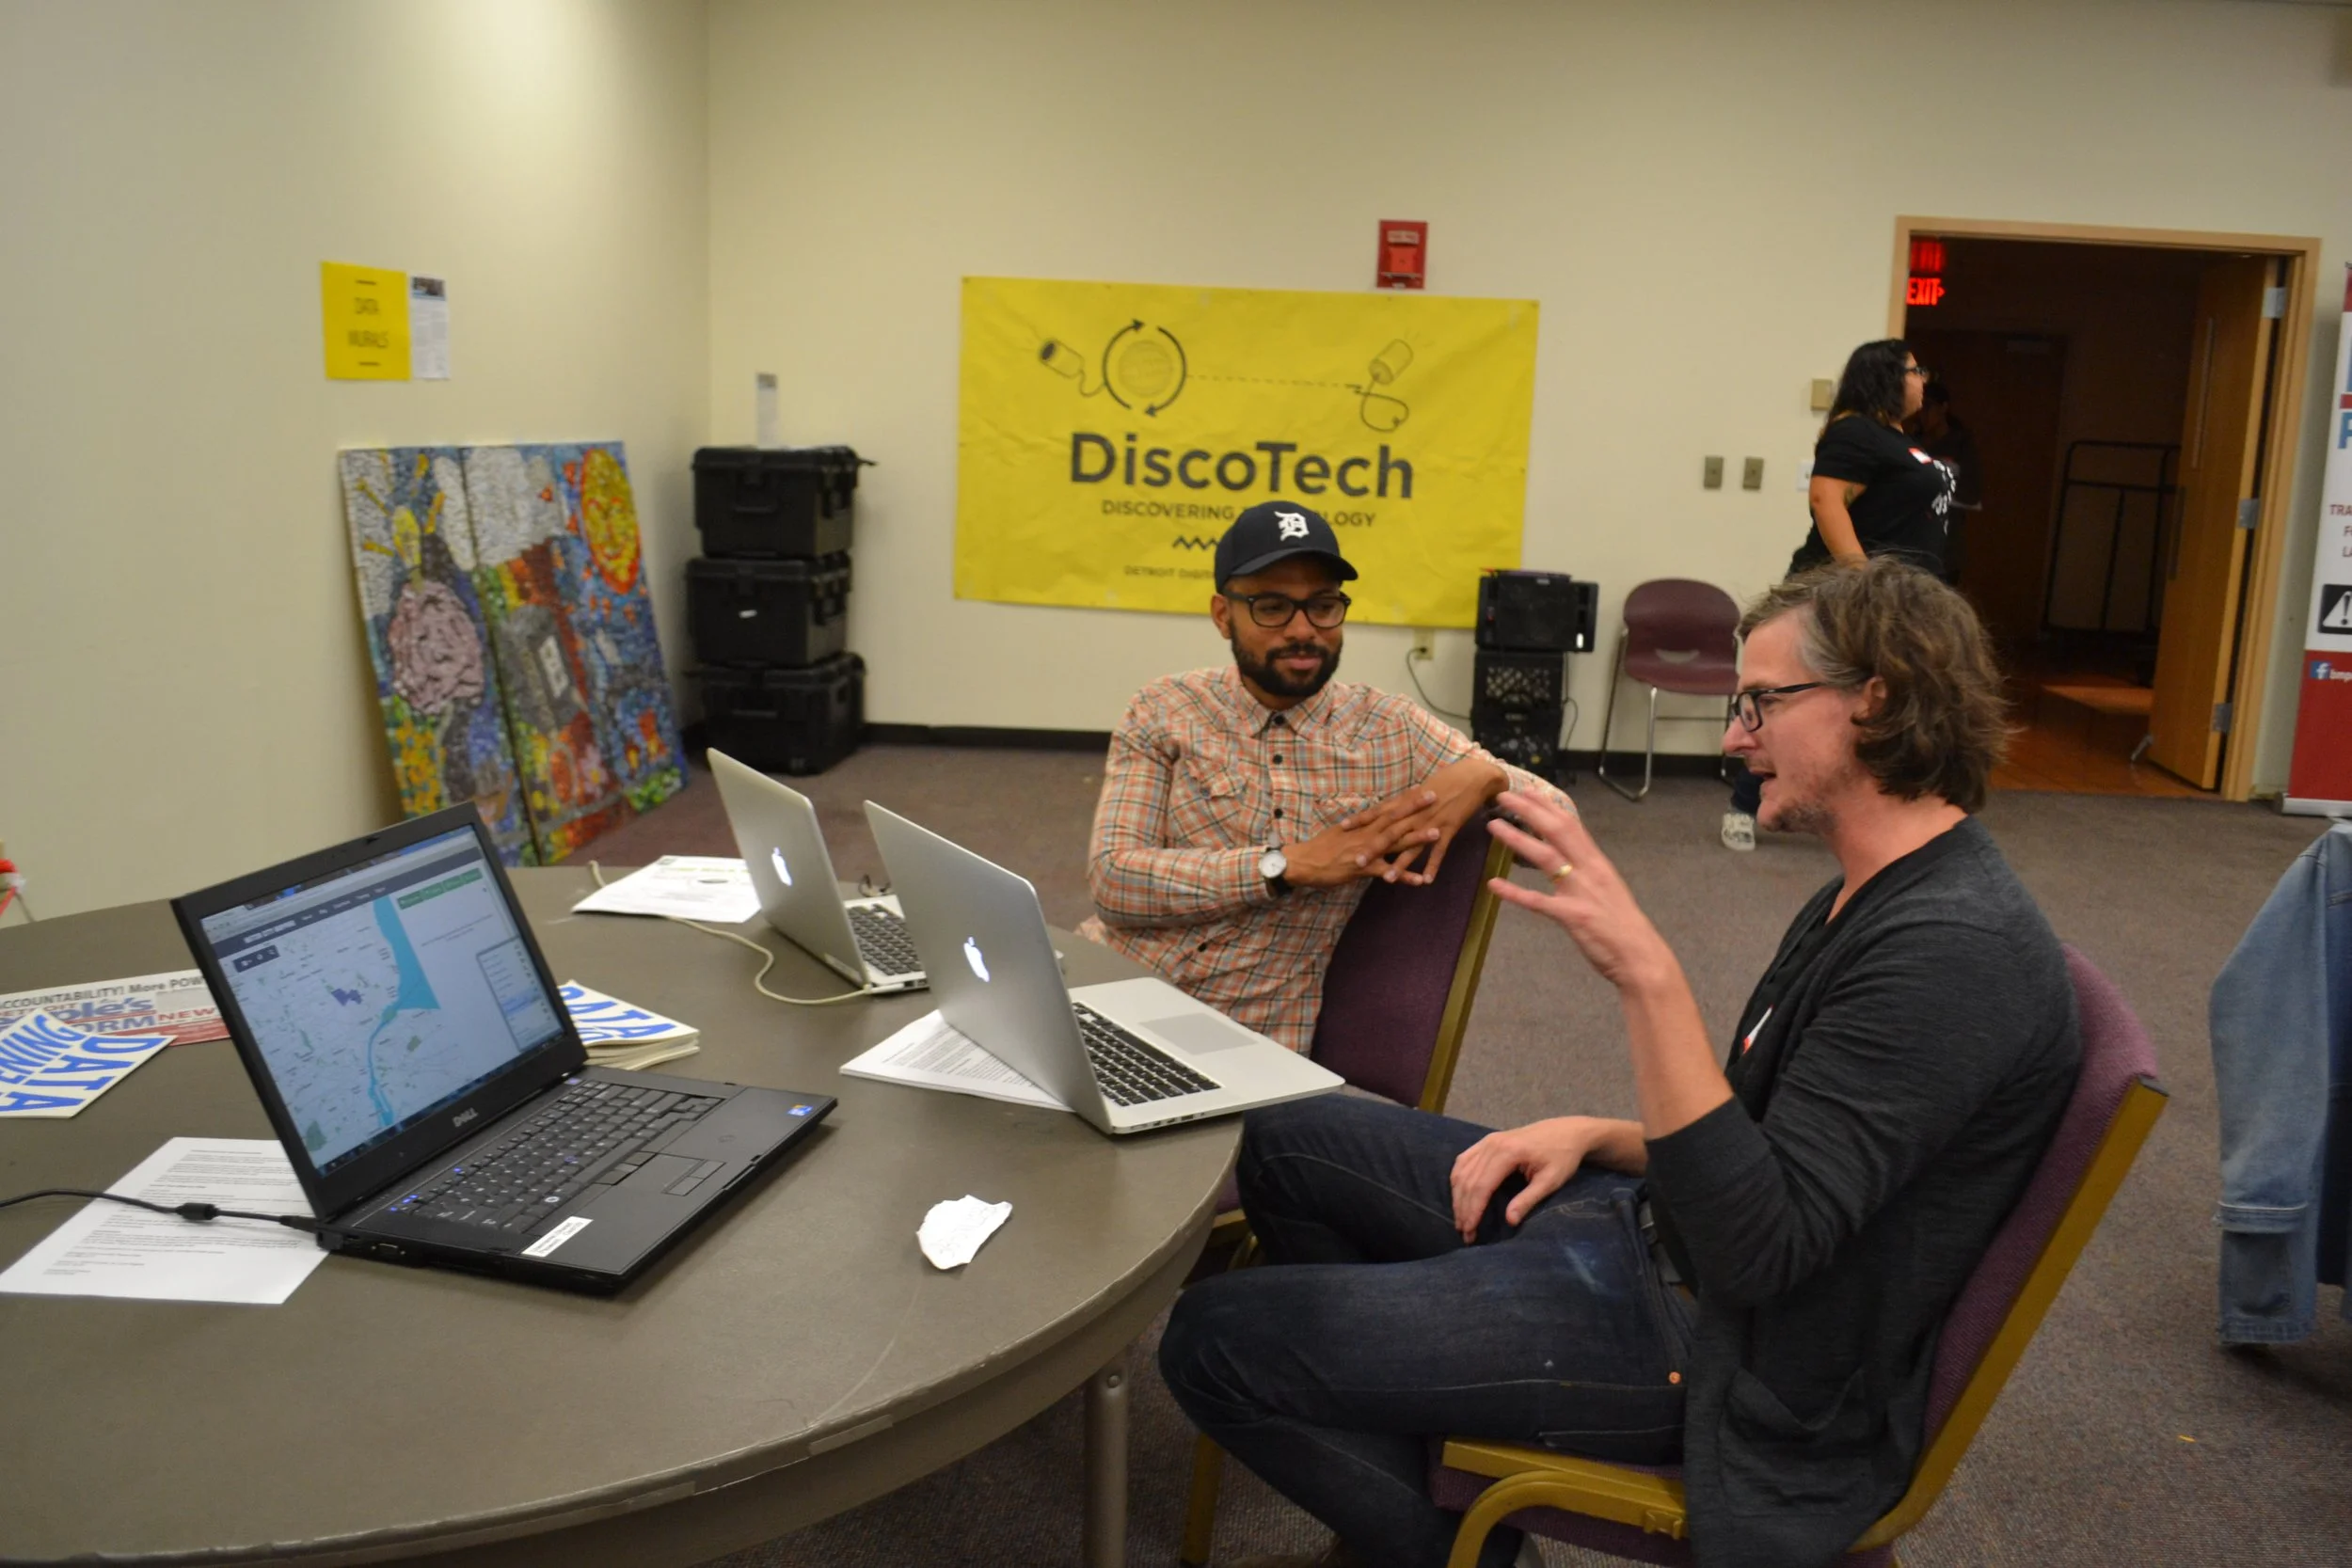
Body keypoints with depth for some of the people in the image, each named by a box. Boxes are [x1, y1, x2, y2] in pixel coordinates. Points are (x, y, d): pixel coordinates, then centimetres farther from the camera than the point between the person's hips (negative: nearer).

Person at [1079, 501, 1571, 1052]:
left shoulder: (1391, 731, 4)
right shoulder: (1163, 713, 3)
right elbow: (1113, 880, -9)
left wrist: (1483, 777, -16)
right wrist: (1291, 865, -18)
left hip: (1253, 1040, 0)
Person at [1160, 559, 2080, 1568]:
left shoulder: (1954, 950, -24)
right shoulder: (1876, 897, 10)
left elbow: (1756, 1248, -30)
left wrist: (1647, 975, -37)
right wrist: (1595, 1137, 3)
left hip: (1713, 1348, -10)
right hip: (1651, 1226, 10)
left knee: (1215, 1337, -14)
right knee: (1288, 1142, 13)